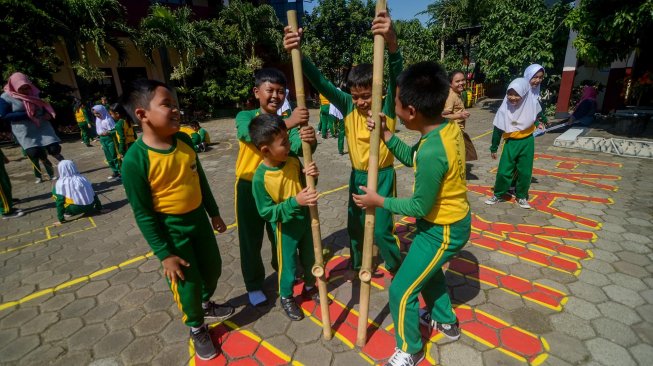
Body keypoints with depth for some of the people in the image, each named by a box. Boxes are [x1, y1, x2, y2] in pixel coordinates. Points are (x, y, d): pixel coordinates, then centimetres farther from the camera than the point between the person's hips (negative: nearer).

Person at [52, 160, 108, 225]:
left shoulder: (61, 183, -6)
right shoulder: (82, 178, 5)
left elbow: (59, 202, -6)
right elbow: (93, 194, 10)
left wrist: (61, 219, 0)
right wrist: (99, 208, 18)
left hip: (75, 209, -4)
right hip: (89, 206, 4)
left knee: (55, 191, 11)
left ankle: (69, 212, 11)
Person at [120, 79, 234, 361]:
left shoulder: (185, 141, -6)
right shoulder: (136, 159, -23)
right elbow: (143, 213, -17)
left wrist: (214, 213, 14)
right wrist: (165, 254, -13)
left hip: (199, 219, 6)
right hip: (170, 229, -6)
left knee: (213, 268, 21)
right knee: (188, 284, 9)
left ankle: (206, 304, 53)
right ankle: (197, 328, 38)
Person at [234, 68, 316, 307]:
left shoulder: (288, 122, -4)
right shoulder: (245, 117, -11)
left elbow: (298, 147, -23)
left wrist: (308, 141, -49)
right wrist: (288, 123, -51)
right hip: (249, 188, -2)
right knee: (251, 240, 9)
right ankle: (253, 285, 30)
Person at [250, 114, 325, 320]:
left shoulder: (293, 159, -12)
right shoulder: (260, 178, -26)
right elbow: (267, 212, -22)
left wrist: (311, 175, -20)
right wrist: (295, 202, -32)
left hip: (305, 218, 5)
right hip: (285, 227, -5)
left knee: (309, 256, 23)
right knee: (288, 263, 14)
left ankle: (310, 286, 50)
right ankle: (286, 297, 42)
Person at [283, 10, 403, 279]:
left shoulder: (387, 108, -16)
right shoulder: (348, 106, -7)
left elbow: (396, 78, -35)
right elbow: (320, 83, -17)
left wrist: (392, 44, -54)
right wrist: (297, 53, -32)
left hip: (382, 176, -4)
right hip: (356, 175, 4)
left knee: (381, 229, 0)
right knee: (354, 224, 18)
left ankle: (397, 269, 30)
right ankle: (355, 263, 44)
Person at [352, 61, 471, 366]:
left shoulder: (432, 153, -35)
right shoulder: (447, 126, -7)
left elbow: (420, 208, -23)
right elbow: (411, 158, 6)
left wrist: (379, 201, -13)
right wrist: (386, 135, -5)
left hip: (442, 231, -9)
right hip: (450, 221, 10)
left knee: (401, 291, 5)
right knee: (427, 269, 31)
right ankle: (446, 322, 54)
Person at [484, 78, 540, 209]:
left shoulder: (532, 105, -10)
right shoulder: (504, 109, -12)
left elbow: (539, 116, 17)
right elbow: (497, 130, -4)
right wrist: (494, 148, -1)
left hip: (527, 142, 1)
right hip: (510, 143, -1)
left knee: (525, 172, 8)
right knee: (503, 171, -2)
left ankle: (521, 196, 26)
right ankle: (498, 195, 17)